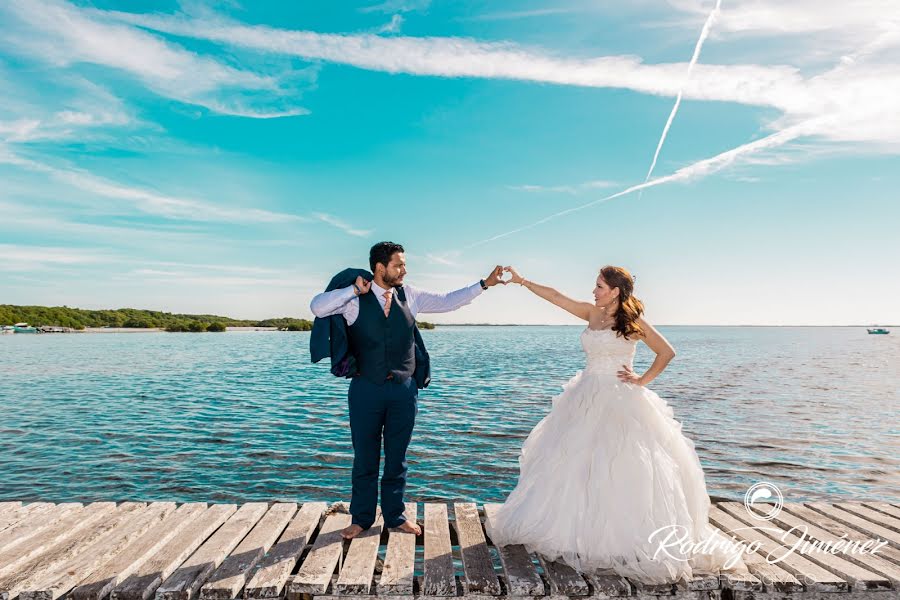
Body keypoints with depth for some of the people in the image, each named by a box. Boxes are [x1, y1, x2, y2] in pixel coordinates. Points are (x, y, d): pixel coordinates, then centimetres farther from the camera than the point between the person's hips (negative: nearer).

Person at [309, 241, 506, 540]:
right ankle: (361, 518, 28)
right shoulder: (355, 298, -5)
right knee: (365, 458, 10)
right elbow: (317, 307, -16)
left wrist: (484, 284, 7)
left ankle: (395, 515, 30)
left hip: (404, 389, 2)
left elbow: (447, 301, 9)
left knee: (397, 458, 13)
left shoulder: (409, 295, 3)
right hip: (366, 389, -2)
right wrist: (354, 290, -18)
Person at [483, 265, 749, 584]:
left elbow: (667, 352, -2)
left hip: (620, 402, -6)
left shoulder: (633, 321, -7)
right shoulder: (592, 313, 6)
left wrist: (643, 381, -5)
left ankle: (627, 536, 11)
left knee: (620, 467, -5)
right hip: (588, 399, 6)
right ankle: (583, 531, 26)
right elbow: (556, 296, 9)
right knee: (576, 462, 10)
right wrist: (522, 280, 10)